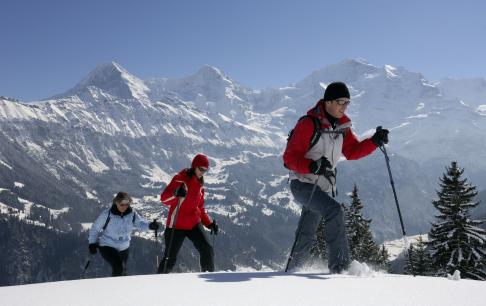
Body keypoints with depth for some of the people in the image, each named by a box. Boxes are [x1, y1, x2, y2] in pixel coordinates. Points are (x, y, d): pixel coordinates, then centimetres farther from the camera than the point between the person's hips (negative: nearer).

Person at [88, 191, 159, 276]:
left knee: (122, 271, 18)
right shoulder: (107, 214, -17)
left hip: (123, 248, 5)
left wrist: (150, 225, -33)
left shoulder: (132, 214, -9)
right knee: (118, 267, -25)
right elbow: (95, 228, -5)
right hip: (107, 246, -4)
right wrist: (92, 243, -7)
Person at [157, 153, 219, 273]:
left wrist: (210, 223, 12)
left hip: (194, 224, 5)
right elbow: (164, 198, -17)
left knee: (207, 249, -11)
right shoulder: (181, 178, -8)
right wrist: (176, 193, -37)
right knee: (170, 258, -2)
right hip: (176, 225, -5)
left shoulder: (200, 185, 13)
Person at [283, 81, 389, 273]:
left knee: (306, 236, 16)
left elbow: (352, 151, 11)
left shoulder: (342, 125, 5)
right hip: (303, 183, -7)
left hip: (325, 187, 8)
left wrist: (375, 141, -4)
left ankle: (293, 269, 34)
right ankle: (339, 265, -24)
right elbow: (290, 158, -18)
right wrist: (312, 166, -35)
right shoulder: (309, 124, -17)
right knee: (334, 211, -29)